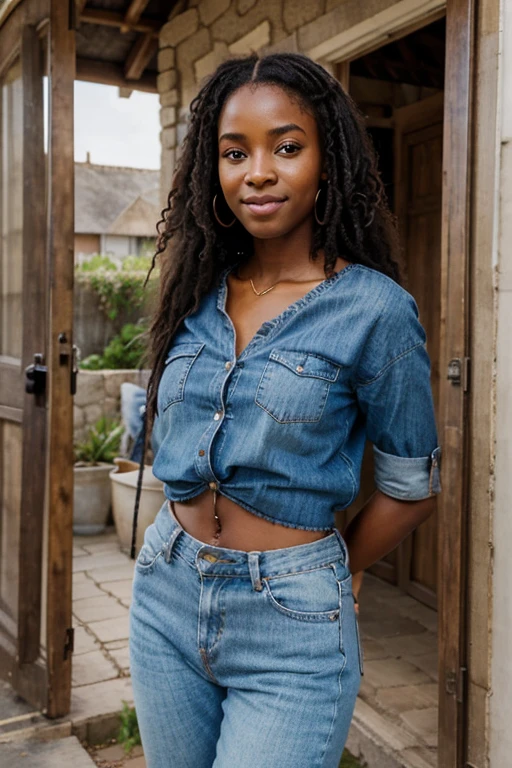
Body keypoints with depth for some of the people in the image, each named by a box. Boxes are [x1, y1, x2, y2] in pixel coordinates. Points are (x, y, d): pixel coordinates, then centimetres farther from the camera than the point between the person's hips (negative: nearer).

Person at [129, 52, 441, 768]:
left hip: (289, 631, -5)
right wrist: (188, 555, 11)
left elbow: (411, 488, -4)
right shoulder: (199, 291, 3)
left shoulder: (374, 310, -13)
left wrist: (317, 582, 4)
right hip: (165, 599, 5)